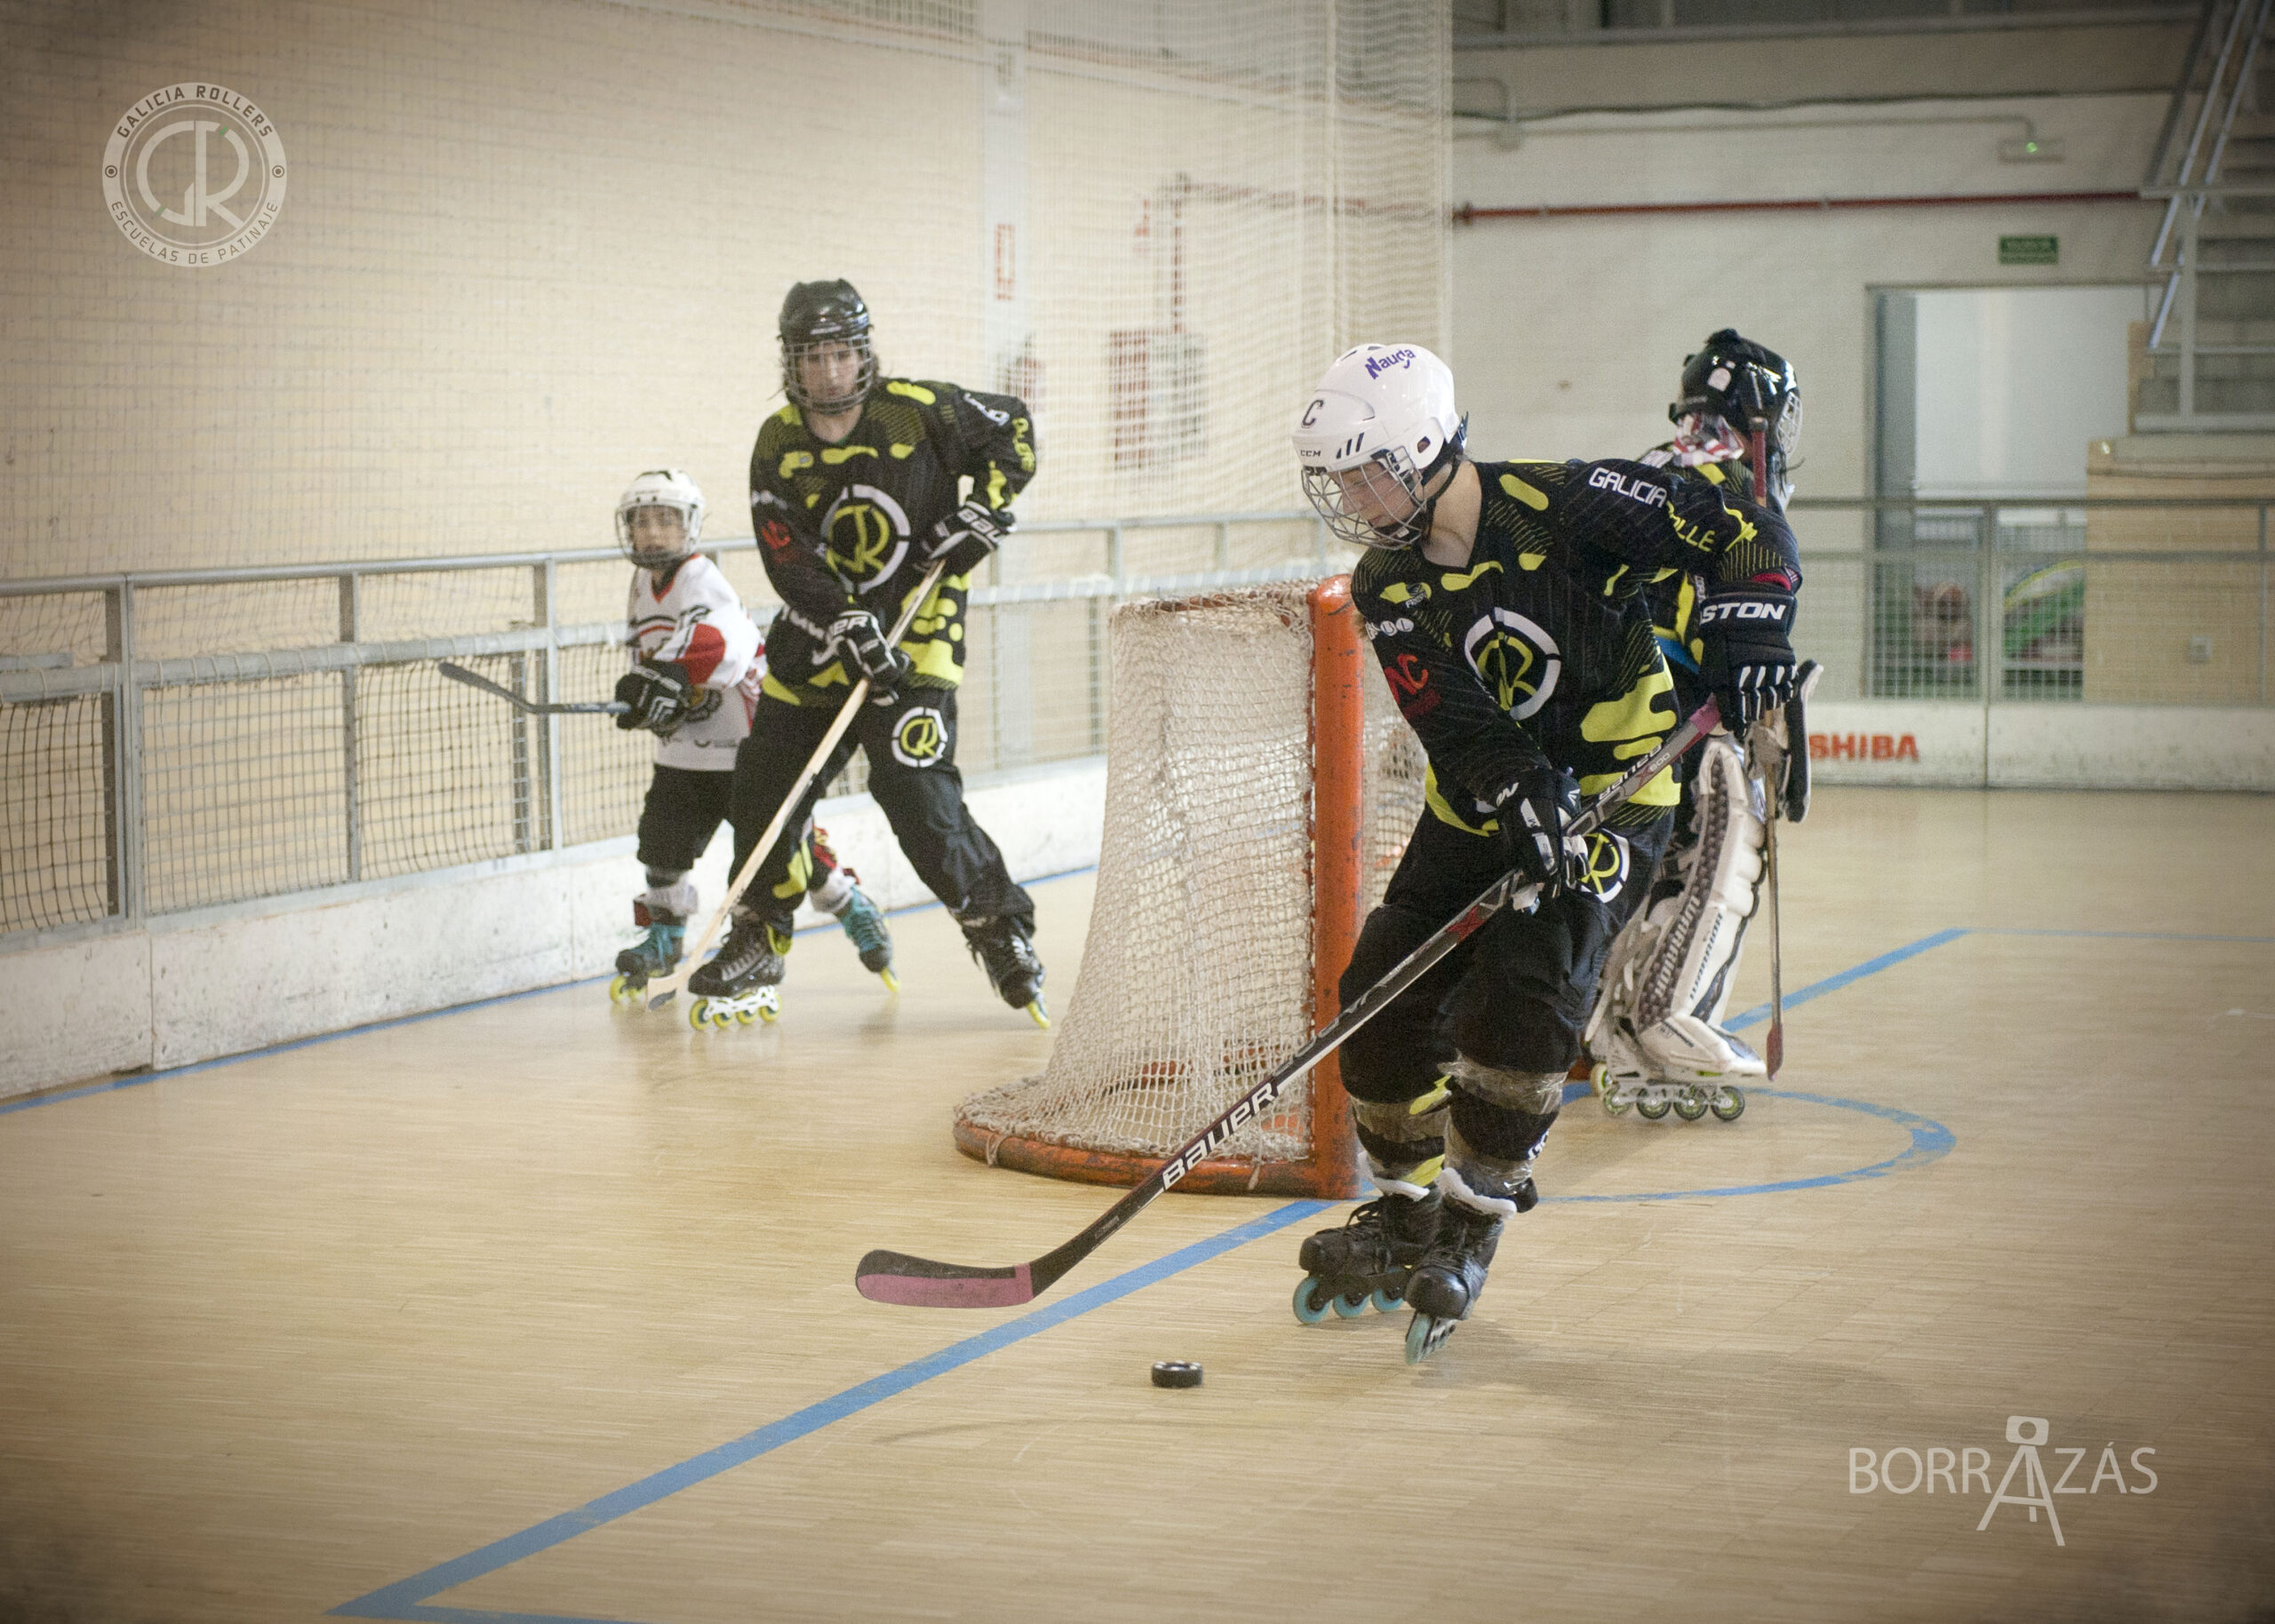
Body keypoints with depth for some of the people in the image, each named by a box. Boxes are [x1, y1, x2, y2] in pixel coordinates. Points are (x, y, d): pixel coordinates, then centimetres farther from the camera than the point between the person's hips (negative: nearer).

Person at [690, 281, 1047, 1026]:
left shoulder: (917, 411, -11)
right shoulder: (778, 447, -3)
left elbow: (1012, 427, 4)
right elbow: (789, 559, -12)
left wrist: (984, 510, -10)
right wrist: (849, 631, -23)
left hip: (918, 621, -4)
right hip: (821, 629, 5)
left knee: (914, 784, -19)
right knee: (764, 780, 6)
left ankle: (1001, 931, -6)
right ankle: (759, 940, 24)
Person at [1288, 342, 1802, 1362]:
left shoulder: (1564, 505, -18)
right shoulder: (1387, 586, -5)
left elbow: (1744, 534, -16)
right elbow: (1456, 726, -17)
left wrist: (1744, 632, -32)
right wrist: (1522, 803, -33)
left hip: (1614, 789, -6)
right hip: (1482, 805, 6)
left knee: (1524, 986, -22)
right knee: (1386, 991, -1)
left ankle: (1469, 1230, -10)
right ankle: (1406, 1212, 18)